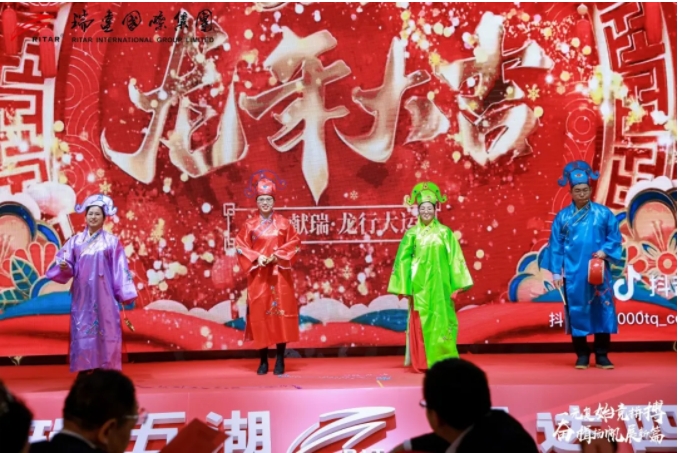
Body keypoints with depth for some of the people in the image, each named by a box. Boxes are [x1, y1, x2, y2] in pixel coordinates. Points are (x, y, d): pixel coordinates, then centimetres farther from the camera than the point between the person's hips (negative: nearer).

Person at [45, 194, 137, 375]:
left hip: (103, 294, -2)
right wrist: (63, 267, -18)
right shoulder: (76, 240, 8)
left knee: (105, 330, -4)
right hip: (82, 294, 2)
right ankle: (85, 371, 4)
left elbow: (119, 269, 1)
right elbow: (67, 266, 6)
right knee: (82, 330, 0)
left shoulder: (111, 241, 3)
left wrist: (122, 295, -4)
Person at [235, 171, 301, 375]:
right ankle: (263, 361, 8)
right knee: (259, 314, 0)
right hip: (258, 276, 1)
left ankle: (280, 360, 6)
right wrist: (256, 258, -12)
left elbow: (294, 243, 2)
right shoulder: (250, 225, 3)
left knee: (280, 313, -2)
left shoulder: (283, 223, 2)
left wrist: (277, 256, -12)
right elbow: (240, 246, 3)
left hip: (279, 275, -1)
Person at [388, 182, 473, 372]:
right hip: (419, 282, 0)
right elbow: (403, 259, 3)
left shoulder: (445, 232, 3)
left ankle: (442, 360, 9)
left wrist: (457, 283, -4)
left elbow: (455, 258, 2)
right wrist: (404, 287, -1)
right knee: (421, 320, 1)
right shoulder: (412, 233, 2)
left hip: (439, 282, 0)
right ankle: (423, 362, 7)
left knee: (441, 318, 1)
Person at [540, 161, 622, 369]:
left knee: (602, 310, 0)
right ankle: (582, 355, 12)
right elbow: (555, 245, 4)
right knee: (576, 311, 3)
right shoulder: (563, 216, 3)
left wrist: (605, 251, -13)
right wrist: (556, 272, -1)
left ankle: (602, 355, 9)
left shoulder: (603, 213, 2)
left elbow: (615, 237, 6)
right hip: (573, 274, 0)